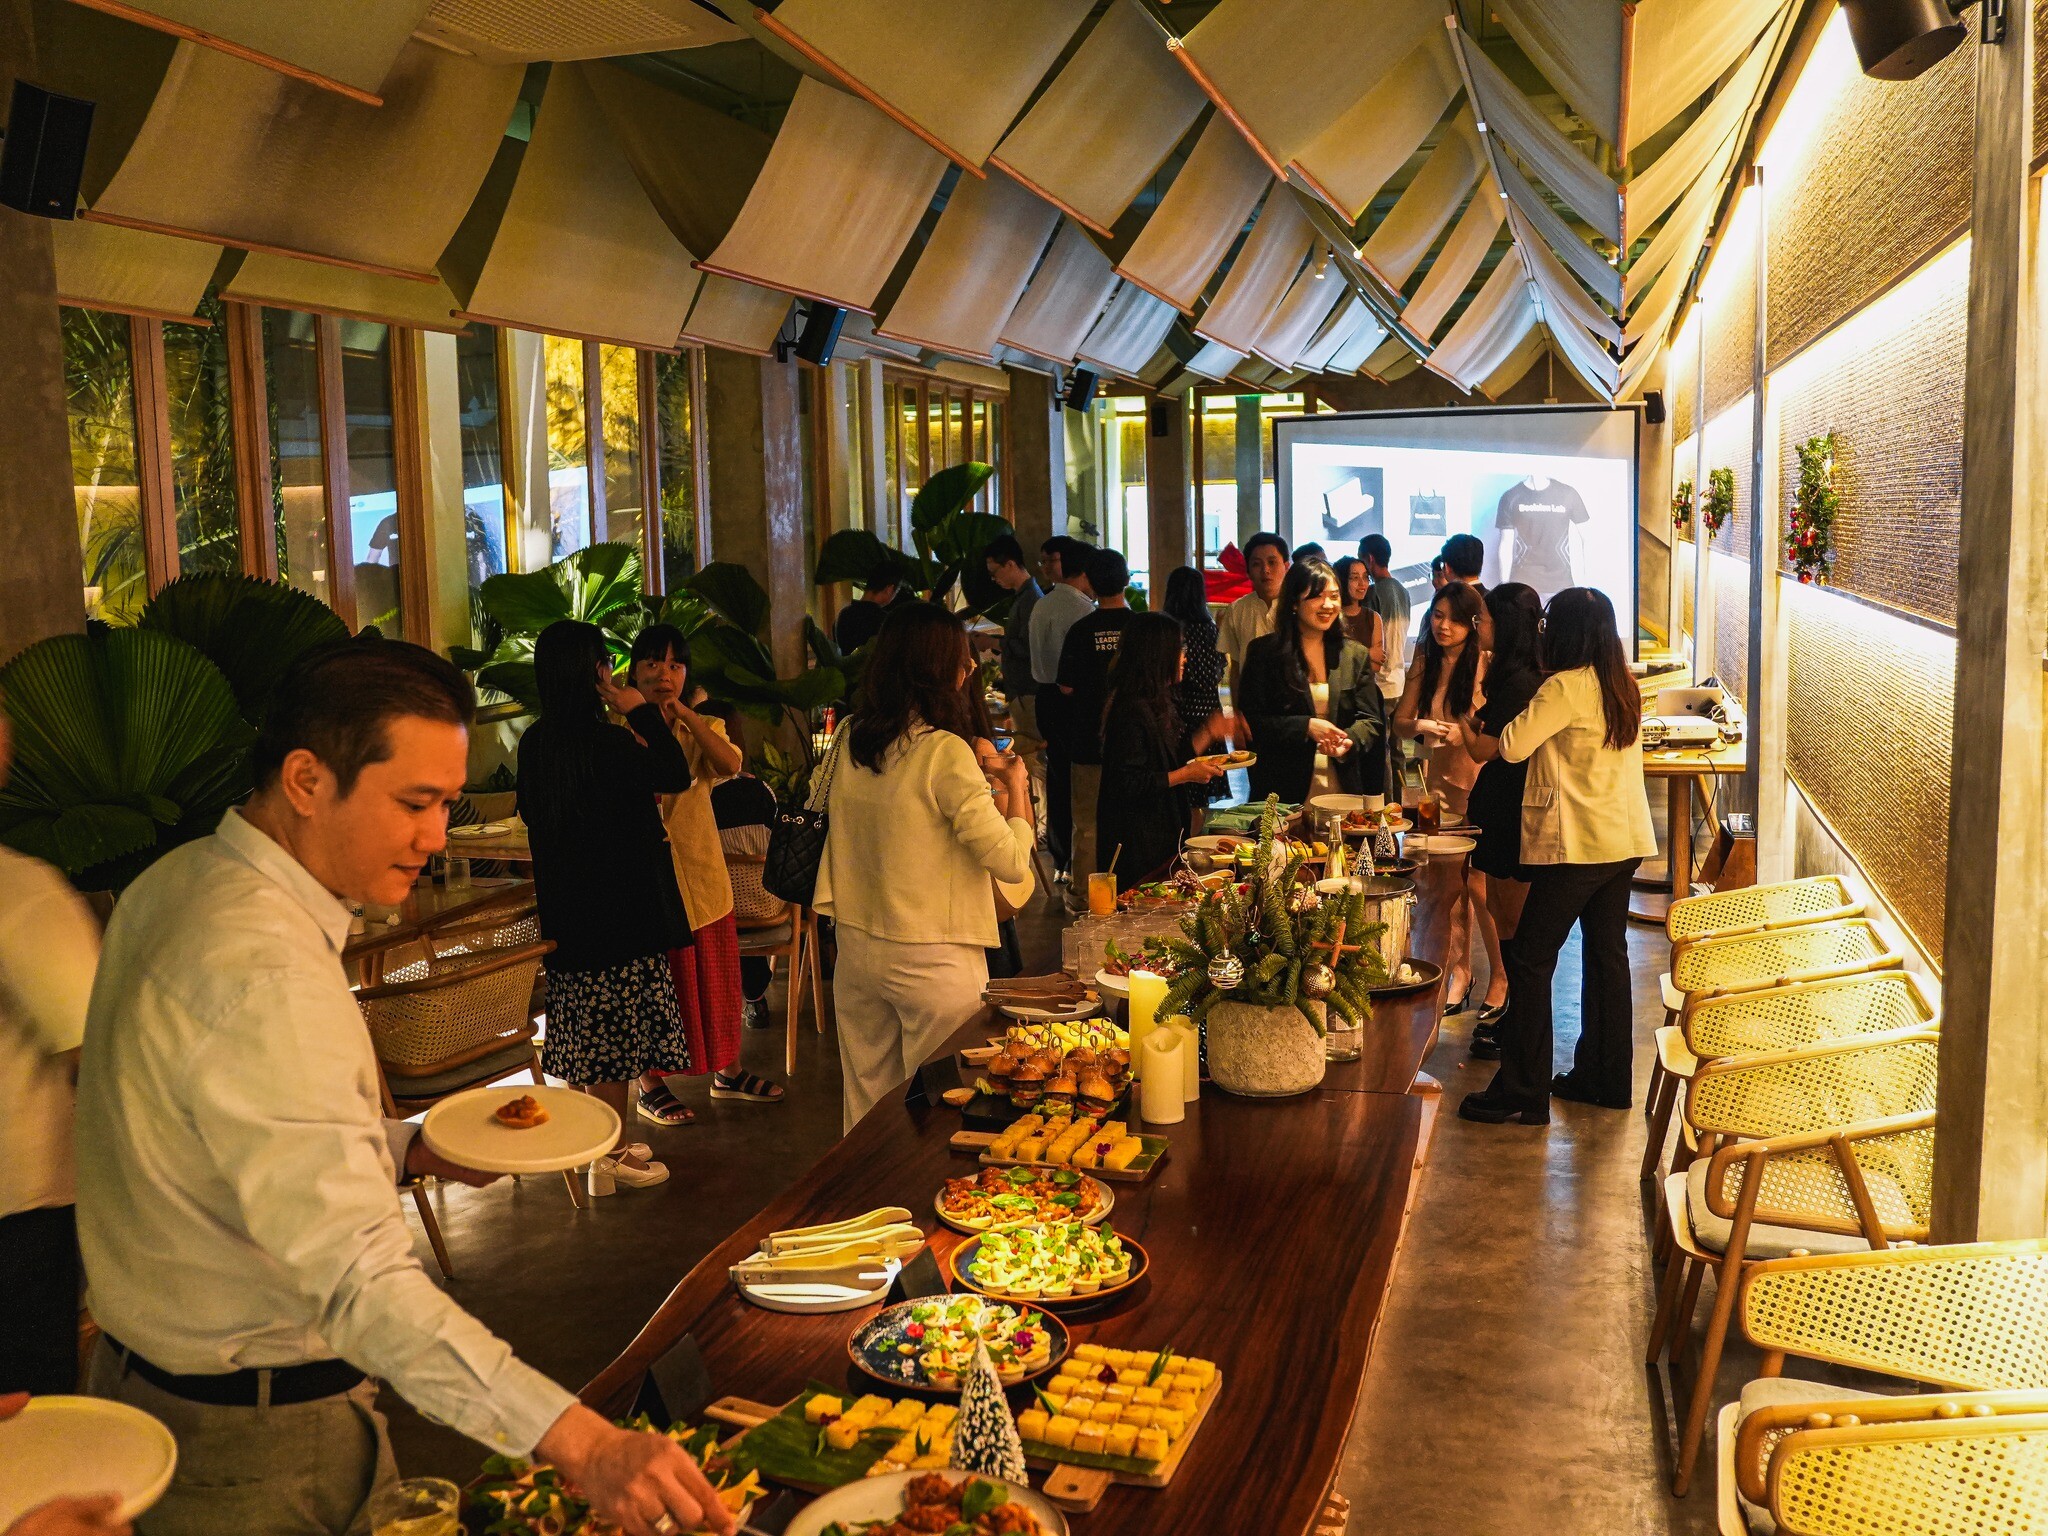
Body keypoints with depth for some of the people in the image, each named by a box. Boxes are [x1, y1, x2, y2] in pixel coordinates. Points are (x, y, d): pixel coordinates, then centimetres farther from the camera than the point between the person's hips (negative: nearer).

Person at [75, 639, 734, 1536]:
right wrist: (578, 1442, -44)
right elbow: (359, 1272, -39)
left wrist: (411, 1150, 4)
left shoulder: (172, 885, 1)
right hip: (256, 1438, -10)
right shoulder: (265, 980, -31)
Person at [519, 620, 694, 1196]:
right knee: (617, 1038, 3)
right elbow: (678, 775, -11)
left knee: (588, 1034, 16)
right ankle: (612, 1156, 12)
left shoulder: (534, 743, 2)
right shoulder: (608, 744, -20)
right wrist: (642, 713, -5)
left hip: (566, 911, 8)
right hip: (620, 910, -8)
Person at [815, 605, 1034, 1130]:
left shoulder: (849, 739, 2)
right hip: (932, 960, -6)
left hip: (855, 946, 6)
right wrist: (1015, 786, -2)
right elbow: (1011, 861, -18)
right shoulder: (946, 753, -18)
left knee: (867, 1106, 18)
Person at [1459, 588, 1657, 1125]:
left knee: (1530, 960, -3)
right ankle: (1605, 1076, 24)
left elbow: (1512, 746, -18)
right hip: (1625, 839, 9)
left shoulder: (1565, 687, -16)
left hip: (1575, 844, -9)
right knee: (1608, 956, 15)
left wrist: (1523, 713, 1)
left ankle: (1521, 1092, 0)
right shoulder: (1623, 685, 10)